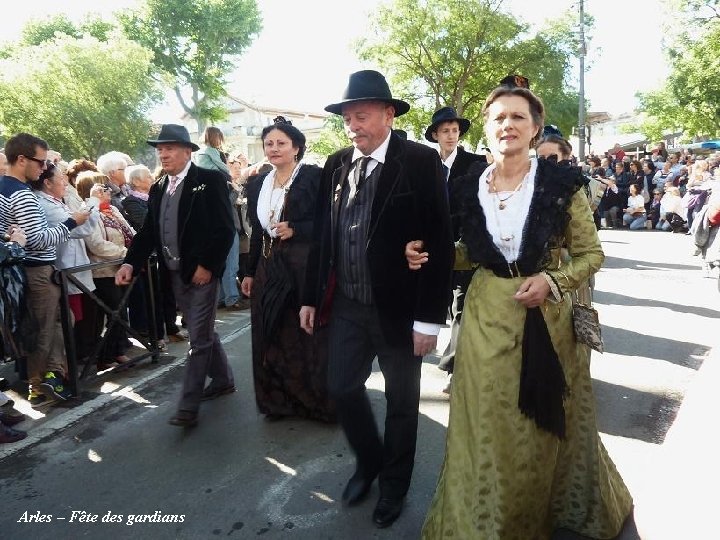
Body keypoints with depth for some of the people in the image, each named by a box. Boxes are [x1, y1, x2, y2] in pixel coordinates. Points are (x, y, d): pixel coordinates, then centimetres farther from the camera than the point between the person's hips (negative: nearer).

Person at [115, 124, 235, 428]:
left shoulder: (210, 180, -8)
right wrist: (130, 263, -5)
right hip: (175, 274, 7)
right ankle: (223, 380, 35)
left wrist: (207, 265, -17)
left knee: (199, 338, -3)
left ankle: (188, 406, 3)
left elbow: (224, 228, -13)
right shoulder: (157, 189, 12)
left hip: (201, 272, -7)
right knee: (202, 333, 17)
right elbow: (148, 232, 10)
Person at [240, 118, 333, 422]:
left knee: (308, 335, 3)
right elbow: (256, 232, 16)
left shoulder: (314, 177, -7)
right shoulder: (258, 185, 13)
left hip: (306, 268, -6)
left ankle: (318, 401, 21)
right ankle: (279, 400, 28)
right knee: (271, 337, 11)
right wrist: (250, 272, 16)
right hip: (268, 268, 6)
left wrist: (294, 229, -21)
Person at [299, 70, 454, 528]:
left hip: (400, 308, -4)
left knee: (402, 402, 13)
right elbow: (323, 236, 9)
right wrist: (312, 297, 8)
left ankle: (394, 484, 38)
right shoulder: (336, 165, 4)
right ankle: (369, 463, 42)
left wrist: (430, 317, -16)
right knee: (343, 389, 14)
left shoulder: (421, 162, -11)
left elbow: (440, 243, -14)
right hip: (346, 305, 5)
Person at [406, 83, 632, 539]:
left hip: (545, 315, -2)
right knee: (488, 424, 11)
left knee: (545, 426, 14)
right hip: (486, 315, 2)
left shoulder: (561, 182, -8)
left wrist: (551, 281, -19)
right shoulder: (471, 187, 1)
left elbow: (591, 254, -2)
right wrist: (428, 255, -5)